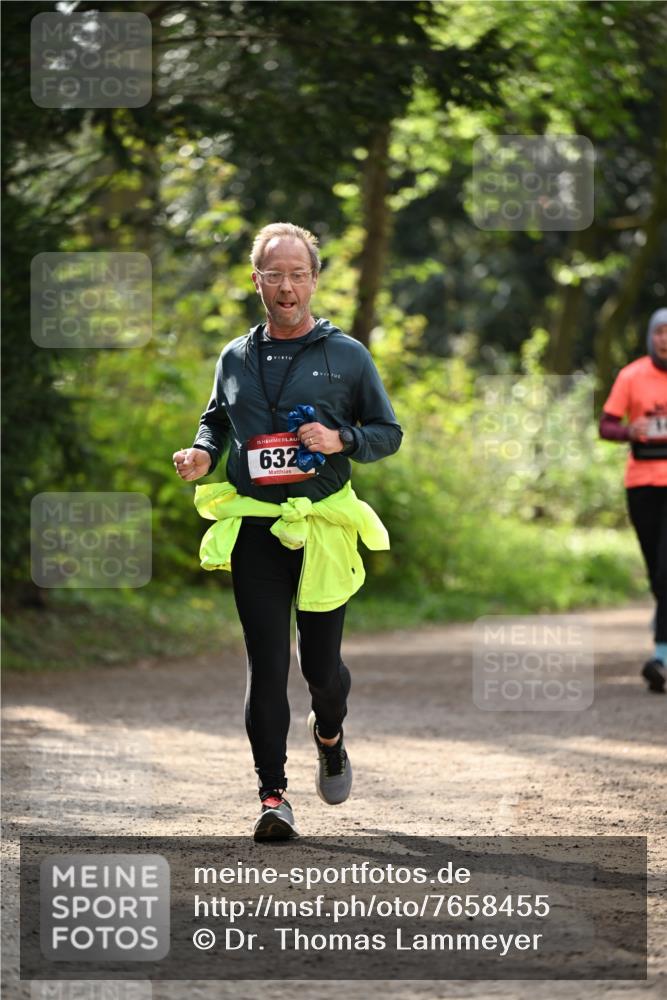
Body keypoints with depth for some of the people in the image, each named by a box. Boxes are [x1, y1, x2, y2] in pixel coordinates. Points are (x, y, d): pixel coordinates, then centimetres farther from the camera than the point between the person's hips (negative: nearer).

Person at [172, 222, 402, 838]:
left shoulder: (347, 355, 2)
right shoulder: (236, 358, 10)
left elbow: (389, 433, 6)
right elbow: (216, 420, 24)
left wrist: (341, 440, -13)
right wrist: (202, 454, 2)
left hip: (324, 528, -1)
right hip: (254, 530, 1)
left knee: (321, 661, 5)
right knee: (266, 665, -6)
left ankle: (329, 734, 39)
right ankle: (273, 796, -5)